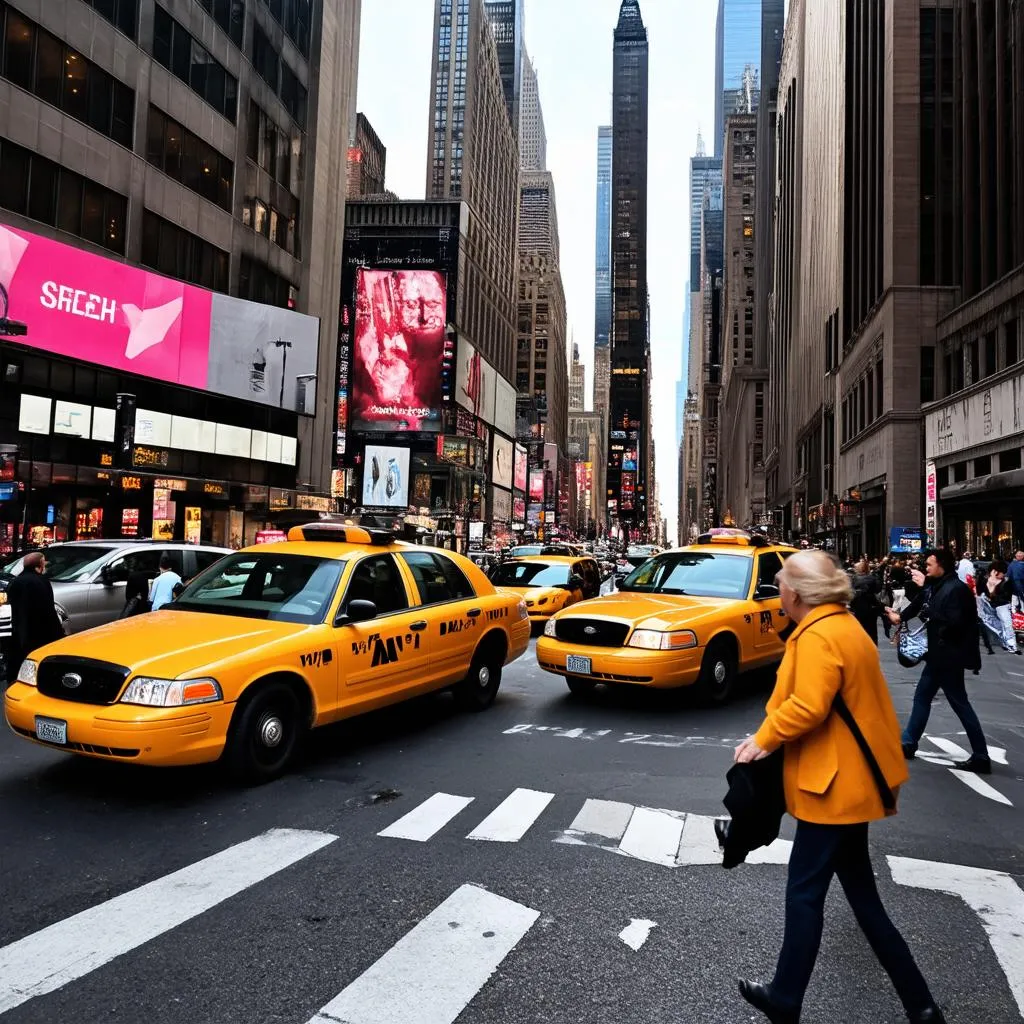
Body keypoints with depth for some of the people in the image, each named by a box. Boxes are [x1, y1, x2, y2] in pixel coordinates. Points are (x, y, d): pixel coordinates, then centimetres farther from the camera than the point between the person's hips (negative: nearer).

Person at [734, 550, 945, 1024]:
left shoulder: (818, 635, -20)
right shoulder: (844, 625, 11)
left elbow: (808, 706, -29)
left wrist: (762, 739, -14)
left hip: (835, 783, -10)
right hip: (851, 776, 10)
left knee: (804, 892, 4)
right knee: (860, 893, 18)